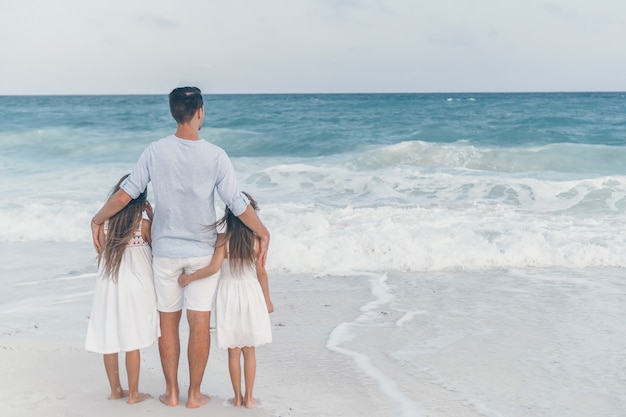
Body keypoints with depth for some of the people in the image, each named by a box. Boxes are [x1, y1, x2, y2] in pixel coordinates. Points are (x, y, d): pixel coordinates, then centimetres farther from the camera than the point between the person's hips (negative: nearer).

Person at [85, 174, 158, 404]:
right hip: (135, 288, -3)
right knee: (132, 343, 4)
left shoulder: (104, 224, -2)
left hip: (108, 287, 4)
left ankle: (115, 390, 23)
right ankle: (133, 394, 12)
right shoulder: (144, 225, -11)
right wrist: (153, 217, 2)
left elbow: (101, 256, 3)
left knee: (109, 341, 11)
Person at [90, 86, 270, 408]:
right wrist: (263, 234, 4)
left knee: (168, 322, 12)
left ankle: (171, 392, 20)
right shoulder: (215, 156, -11)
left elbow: (125, 194, -7)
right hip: (202, 251, -1)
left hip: (165, 251, 1)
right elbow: (238, 204, -10)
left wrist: (97, 220, 9)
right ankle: (194, 394, 13)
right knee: (200, 323, 6)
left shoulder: (155, 152, -8)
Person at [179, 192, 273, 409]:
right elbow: (261, 272, -1)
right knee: (249, 350, 11)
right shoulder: (256, 240, -6)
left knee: (233, 351, 9)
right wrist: (267, 300, 10)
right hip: (251, 293, 1)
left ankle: (237, 397, 17)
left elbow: (214, 267, -23)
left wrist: (188, 277, -11)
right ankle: (248, 397, 16)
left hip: (229, 294, -1)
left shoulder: (223, 239, -12)